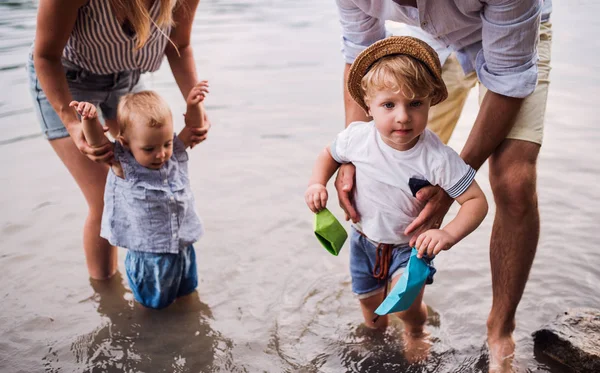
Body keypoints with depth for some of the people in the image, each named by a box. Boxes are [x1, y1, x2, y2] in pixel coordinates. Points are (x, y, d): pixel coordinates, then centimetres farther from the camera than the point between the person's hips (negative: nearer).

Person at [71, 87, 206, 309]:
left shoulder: (176, 154, -11)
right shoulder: (123, 166, -22)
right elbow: (96, 142, -32)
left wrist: (193, 106, -24)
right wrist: (90, 120, -51)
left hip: (183, 247, 4)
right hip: (147, 255, -4)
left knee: (186, 291, 29)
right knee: (153, 303, 19)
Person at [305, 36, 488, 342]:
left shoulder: (437, 158, -31)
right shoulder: (358, 137, -22)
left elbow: (476, 201, -24)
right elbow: (330, 154, 1)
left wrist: (449, 234, -41)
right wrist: (317, 184, -18)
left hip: (411, 246, -3)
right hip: (365, 240, 3)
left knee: (405, 303, -23)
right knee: (369, 304, 21)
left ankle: (415, 331, 16)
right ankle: (376, 337, 58)